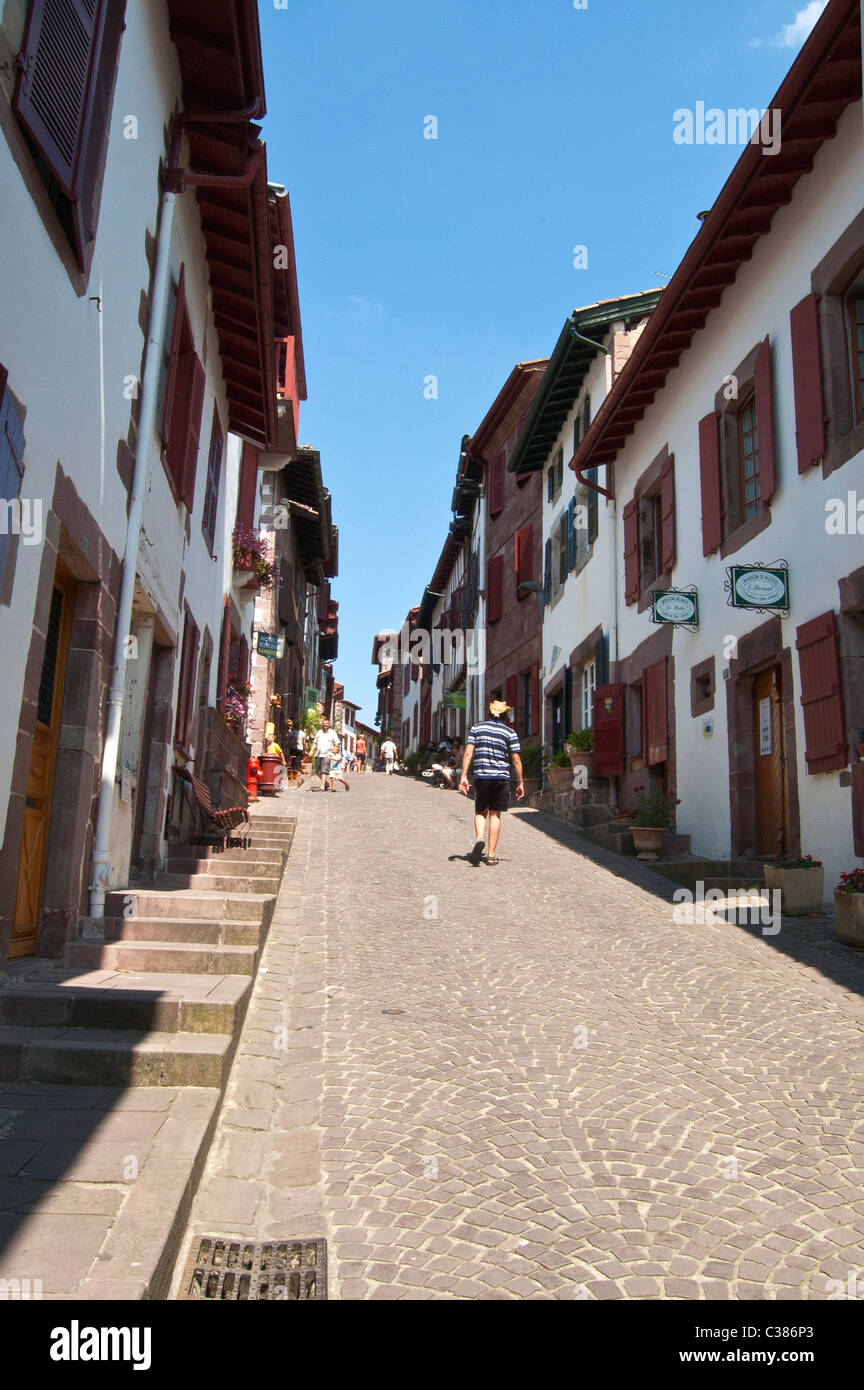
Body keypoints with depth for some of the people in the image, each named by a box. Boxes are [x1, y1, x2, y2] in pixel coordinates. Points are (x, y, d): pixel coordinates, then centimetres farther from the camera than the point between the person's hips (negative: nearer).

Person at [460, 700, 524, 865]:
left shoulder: (476, 728, 6)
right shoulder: (510, 732, 3)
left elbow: (468, 753, -3)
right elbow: (516, 760, 0)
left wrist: (463, 776, -2)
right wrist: (520, 783, 6)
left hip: (481, 777, 1)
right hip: (501, 777, -1)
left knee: (480, 812, 13)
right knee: (495, 814, 7)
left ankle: (480, 838, -15)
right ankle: (491, 855, 8)